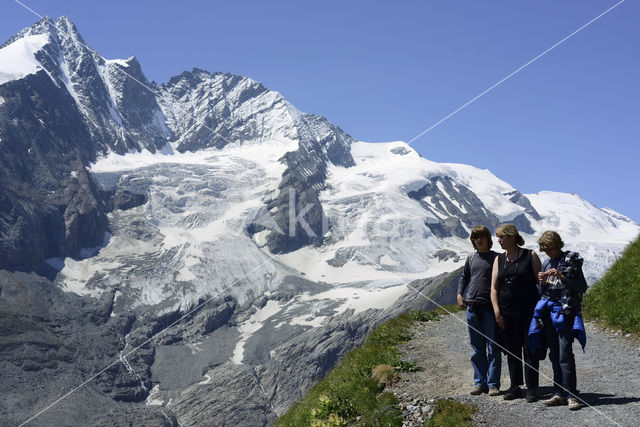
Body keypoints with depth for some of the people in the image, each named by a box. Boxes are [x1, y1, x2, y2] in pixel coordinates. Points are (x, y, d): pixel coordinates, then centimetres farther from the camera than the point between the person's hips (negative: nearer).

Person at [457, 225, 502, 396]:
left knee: (493, 348, -2)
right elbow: (464, 277, 23)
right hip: (472, 306, 4)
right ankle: (480, 383, 14)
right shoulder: (471, 258, 13)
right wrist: (459, 294, 9)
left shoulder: (496, 258, 1)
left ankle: (493, 384, 2)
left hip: (490, 307, -4)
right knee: (477, 348, 8)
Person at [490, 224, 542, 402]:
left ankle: (532, 389, 5)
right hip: (507, 313, 4)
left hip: (529, 312, -4)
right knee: (512, 352, 9)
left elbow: (541, 281, 0)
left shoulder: (530, 256, 0)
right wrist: (497, 312, -2)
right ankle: (515, 387, 18)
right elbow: (494, 288, 8)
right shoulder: (499, 259, 10)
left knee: (530, 351, -1)